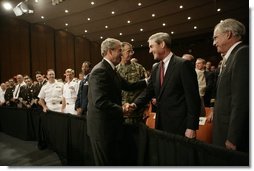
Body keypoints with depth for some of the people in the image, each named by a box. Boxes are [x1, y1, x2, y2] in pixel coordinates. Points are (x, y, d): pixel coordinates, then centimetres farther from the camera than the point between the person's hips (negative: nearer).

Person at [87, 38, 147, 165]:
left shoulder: (111, 70, 11)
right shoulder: (100, 71, -21)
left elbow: (128, 86, 13)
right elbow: (100, 102, -29)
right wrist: (121, 110, -17)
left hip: (111, 125, 9)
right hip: (102, 127, -9)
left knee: (120, 160, 21)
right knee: (106, 163, 11)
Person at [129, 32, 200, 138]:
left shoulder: (183, 64, -11)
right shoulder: (156, 68, 10)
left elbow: (193, 96, -13)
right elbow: (149, 91, 10)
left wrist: (191, 127, -14)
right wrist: (136, 104, -8)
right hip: (161, 124, 6)